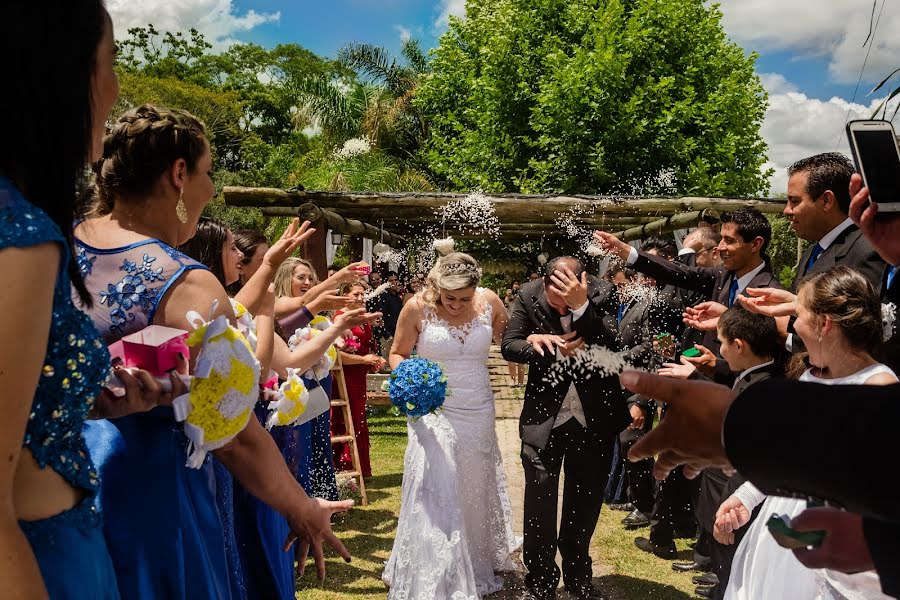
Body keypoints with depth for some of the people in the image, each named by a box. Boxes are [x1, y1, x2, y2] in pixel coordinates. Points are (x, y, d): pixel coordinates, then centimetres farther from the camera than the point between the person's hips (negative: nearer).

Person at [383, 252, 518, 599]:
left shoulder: (490, 302, -8)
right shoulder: (418, 308, -14)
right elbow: (398, 353, -1)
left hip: (478, 412, 3)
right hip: (433, 413, -3)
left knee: (475, 492, 18)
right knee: (434, 498, -6)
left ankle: (478, 570, 43)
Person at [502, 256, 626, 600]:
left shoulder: (602, 295, -12)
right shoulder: (529, 295, -9)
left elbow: (613, 346, -23)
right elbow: (508, 346, -8)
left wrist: (581, 307, -34)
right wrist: (552, 350, -22)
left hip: (594, 414, 1)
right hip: (544, 414, 0)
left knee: (586, 498, 15)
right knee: (539, 495, 1)